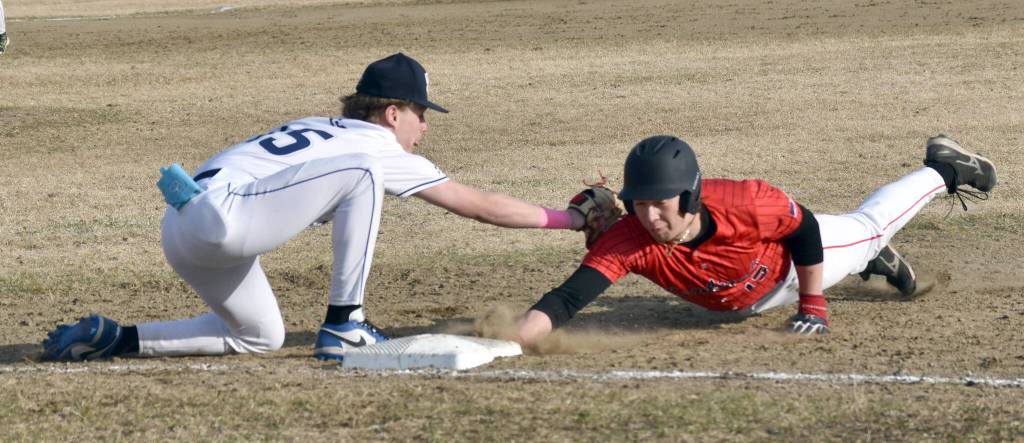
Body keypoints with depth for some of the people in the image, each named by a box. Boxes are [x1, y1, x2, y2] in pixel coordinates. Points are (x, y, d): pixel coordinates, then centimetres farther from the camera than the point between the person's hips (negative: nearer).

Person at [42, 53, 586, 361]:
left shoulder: (321, 129, 24)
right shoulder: (380, 148, 2)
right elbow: (481, 205, 8)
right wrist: (565, 219, 16)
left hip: (181, 228, 9)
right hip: (219, 216, -9)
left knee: (260, 335, 26)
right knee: (360, 171, -12)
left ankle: (111, 339, 17)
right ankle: (342, 327, -12)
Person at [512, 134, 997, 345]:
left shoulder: (747, 204, -46)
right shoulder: (629, 241, -44)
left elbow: (806, 229, -26)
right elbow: (567, 299, -53)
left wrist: (813, 306, -18)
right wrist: (507, 339, -71)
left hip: (790, 261, -2)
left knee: (869, 228, 27)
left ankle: (944, 171, 53)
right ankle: (875, 260, 64)